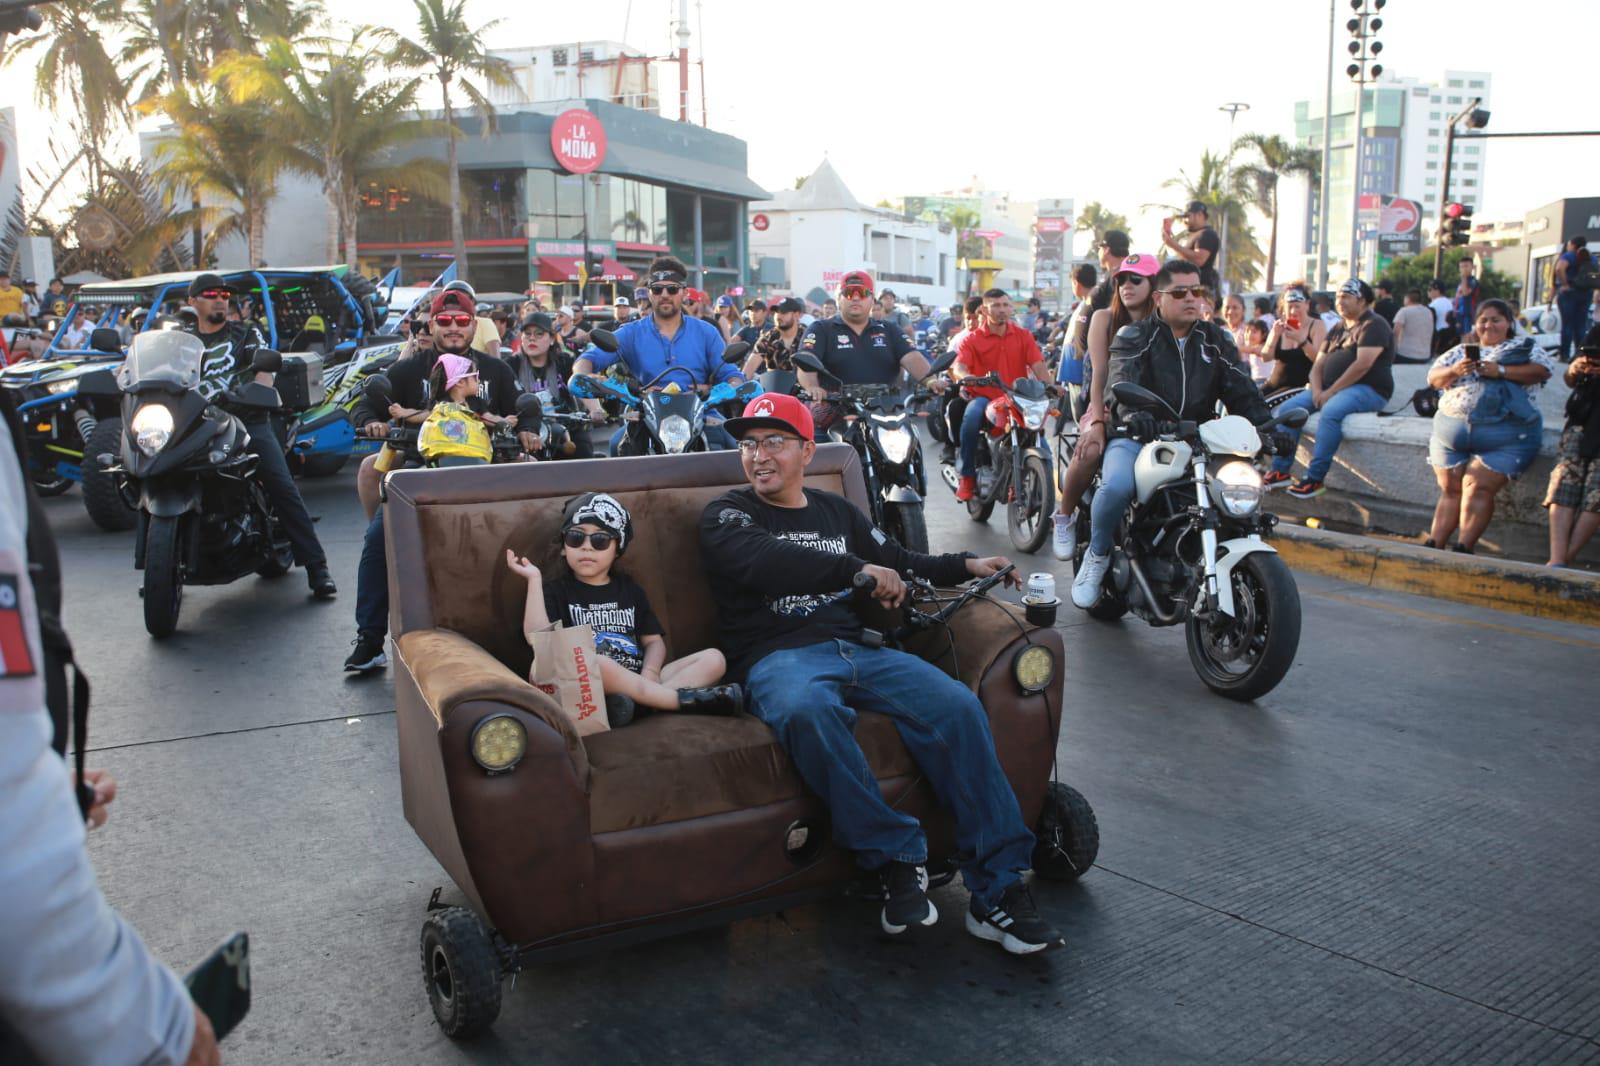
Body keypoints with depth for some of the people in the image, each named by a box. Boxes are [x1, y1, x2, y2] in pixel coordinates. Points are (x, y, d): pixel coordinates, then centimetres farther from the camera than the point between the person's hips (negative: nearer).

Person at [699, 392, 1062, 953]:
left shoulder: (837, 511, 27)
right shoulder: (726, 515, 9)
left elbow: (898, 562, 34)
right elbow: (766, 561, -12)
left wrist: (965, 566, 19)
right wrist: (856, 571, -16)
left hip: (858, 648, 5)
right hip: (778, 656, -4)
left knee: (956, 704, -23)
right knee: (807, 710, -41)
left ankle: (997, 886, -21)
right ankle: (895, 856, -26)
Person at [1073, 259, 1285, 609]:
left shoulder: (1216, 340, 15)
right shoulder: (1134, 337, 1)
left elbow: (1242, 389, 5)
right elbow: (1121, 383, -19)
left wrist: (1266, 425, -15)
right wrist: (1133, 413, -42)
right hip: (1138, 437, -4)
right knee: (1117, 486, -34)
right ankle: (1097, 555, -5)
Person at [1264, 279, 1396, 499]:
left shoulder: (1374, 325, -5)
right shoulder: (1337, 329, 22)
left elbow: (1362, 364, -18)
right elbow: (1318, 364, 17)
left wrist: (1331, 392, -19)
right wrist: (1317, 390, -4)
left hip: (1368, 390, -9)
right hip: (1329, 390, 9)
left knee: (1330, 412, -37)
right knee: (1287, 408, -7)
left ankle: (1315, 478, -34)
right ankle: (1280, 471, -12)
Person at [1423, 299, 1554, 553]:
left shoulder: (1525, 347, 11)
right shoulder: (1461, 351, 21)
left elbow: (1542, 370, -6)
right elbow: (1433, 377, 13)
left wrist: (1501, 371, -17)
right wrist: (1454, 371, -8)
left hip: (1506, 434, -4)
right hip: (1452, 428, 4)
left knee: (1477, 487, -15)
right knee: (1450, 489, -1)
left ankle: (1463, 549, -16)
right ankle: (1433, 545, -3)